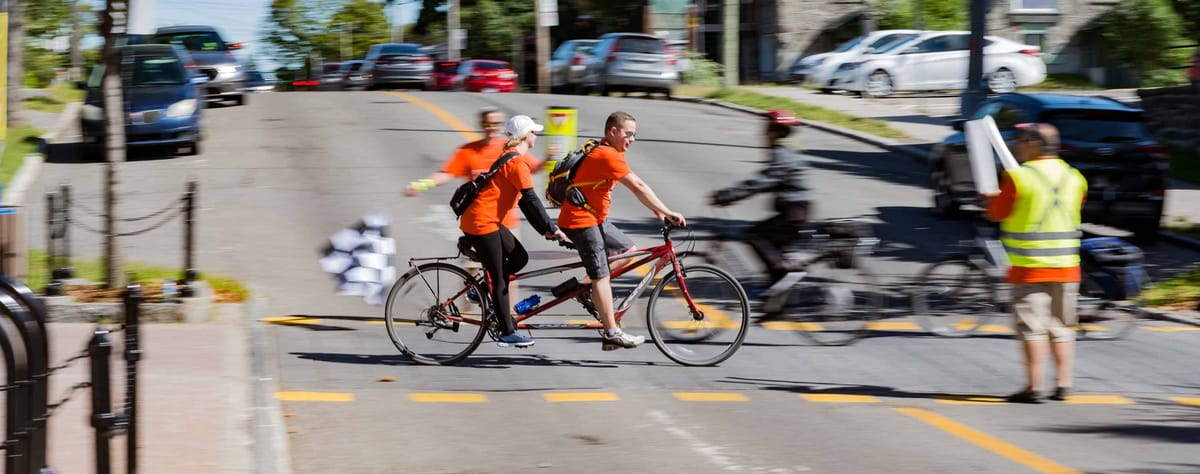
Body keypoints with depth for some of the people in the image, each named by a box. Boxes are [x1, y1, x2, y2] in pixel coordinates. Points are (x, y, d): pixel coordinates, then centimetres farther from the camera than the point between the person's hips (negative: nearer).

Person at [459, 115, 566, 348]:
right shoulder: (517, 163, -15)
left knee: (520, 258, 11)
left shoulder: (508, 159, 17)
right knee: (500, 279, -4)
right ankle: (508, 333, 2)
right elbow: (531, 200, -18)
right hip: (482, 223, -10)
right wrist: (552, 229, -14)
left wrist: (544, 230, 18)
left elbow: (523, 201, 20)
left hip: (489, 221, 10)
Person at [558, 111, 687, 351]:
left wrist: (658, 211, 5)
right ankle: (612, 334, -5)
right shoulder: (608, 156, -20)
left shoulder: (612, 154, 12)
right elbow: (638, 187, -23)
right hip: (582, 221, -10)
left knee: (628, 250, 15)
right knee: (601, 276, -8)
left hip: (596, 219, 10)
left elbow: (637, 188, 13)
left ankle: (588, 293, 14)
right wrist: (668, 213, -21)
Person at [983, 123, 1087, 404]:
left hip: (1029, 265, -5)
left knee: (1032, 327, -2)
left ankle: (1033, 386, -4)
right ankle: (1063, 384, 10)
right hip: (1066, 265, 5)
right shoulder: (1074, 178, 6)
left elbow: (997, 212, -4)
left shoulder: (1018, 177, -12)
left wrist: (990, 198, 17)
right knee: (1062, 327, 12)